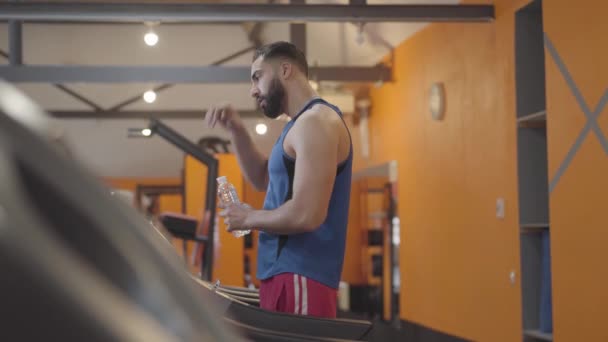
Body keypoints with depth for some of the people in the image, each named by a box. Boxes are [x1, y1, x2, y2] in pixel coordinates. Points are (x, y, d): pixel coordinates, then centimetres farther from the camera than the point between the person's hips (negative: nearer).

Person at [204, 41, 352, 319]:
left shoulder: (316, 121, -15)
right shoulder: (303, 123, 18)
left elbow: (306, 215, -24)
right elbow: (264, 180, 25)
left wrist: (248, 218, -9)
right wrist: (237, 132, 12)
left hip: (300, 278, -10)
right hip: (284, 272, 10)